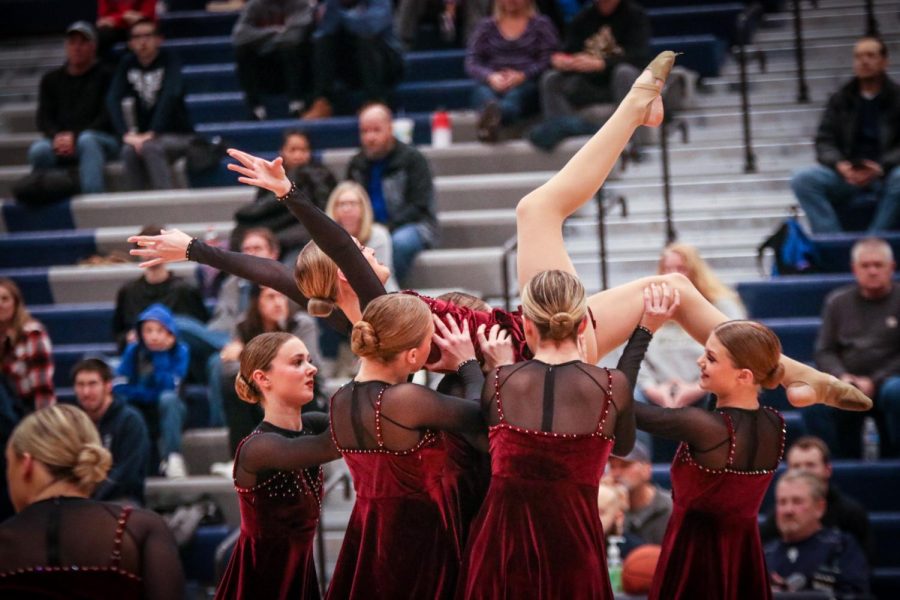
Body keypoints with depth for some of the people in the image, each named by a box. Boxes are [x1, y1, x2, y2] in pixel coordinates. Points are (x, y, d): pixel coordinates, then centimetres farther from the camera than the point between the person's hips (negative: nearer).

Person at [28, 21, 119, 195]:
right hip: (60, 140, 3)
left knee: (86, 140, -38)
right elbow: (44, 119, 11)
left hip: (102, 139, -3)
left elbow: (107, 119, -3)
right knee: (39, 150, -29)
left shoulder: (105, 76, 6)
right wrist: (57, 136, -12)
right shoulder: (51, 79, 20)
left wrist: (75, 137, -16)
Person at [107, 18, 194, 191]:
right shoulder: (127, 64, 4)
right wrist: (126, 134, -23)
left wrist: (151, 133, -31)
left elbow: (170, 96, -20)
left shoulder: (168, 60, -6)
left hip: (179, 136, -3)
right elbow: (113, 100, -7)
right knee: (129, 151, -30)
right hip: (144, 136, 3)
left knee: (150, 147, -34)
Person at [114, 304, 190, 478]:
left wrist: (161, 355, -24)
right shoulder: (133, 351, -3)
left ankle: (172, 458, -40)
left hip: (169, 412, -1)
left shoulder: (180, 351, -9)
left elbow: (168, 388, -21)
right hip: (139, 414, 1)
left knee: (168, 398, -35)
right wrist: (151, 395, -17)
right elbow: (119, 388, -10)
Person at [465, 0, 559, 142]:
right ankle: (491, 117, -74)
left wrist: (522, 76, -16)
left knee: (515, 95, -39)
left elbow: (548, 59, 2)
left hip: (526, 84, -2)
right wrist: (491, 77, -13)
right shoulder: (486, 26, 21)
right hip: (491, 84, 2)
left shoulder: (541, 24, 16)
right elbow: (471, 62, 9)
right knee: (484, 93, -36)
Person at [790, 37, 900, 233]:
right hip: (847, 173, 3)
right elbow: (824, 141, 8)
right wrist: (839, 165, -14)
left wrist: (881, 167, -22)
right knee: (802, 179, -25)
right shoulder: (839, 99, 14)